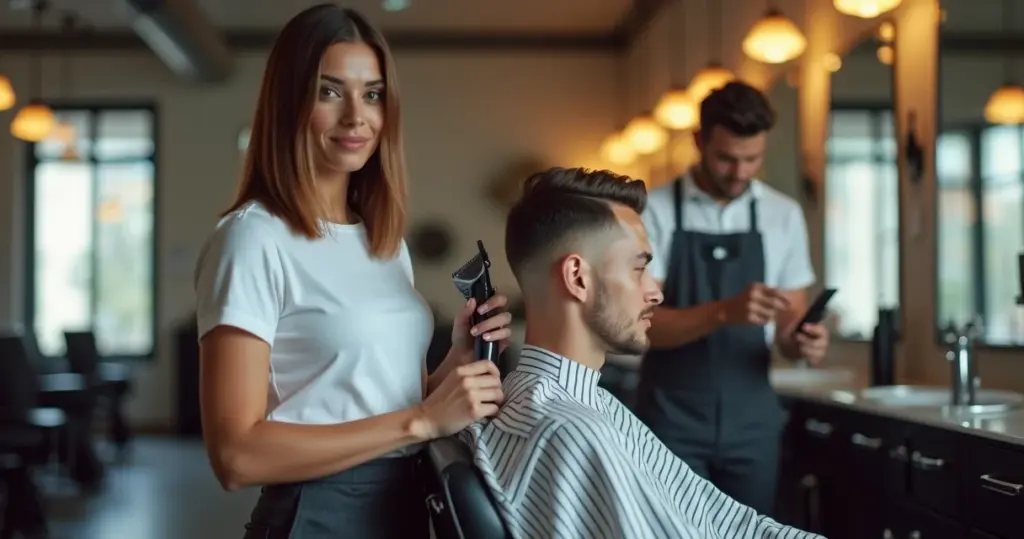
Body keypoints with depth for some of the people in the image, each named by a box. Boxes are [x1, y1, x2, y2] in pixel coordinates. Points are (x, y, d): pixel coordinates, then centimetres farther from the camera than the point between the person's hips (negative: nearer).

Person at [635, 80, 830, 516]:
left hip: (752, 421, 3)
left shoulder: (784, 216, 3)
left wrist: (802, 341, -16)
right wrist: (724, 311, -30)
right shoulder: (654, 211, -7)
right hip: (672, 421, -3)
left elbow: (789, 323, 7)